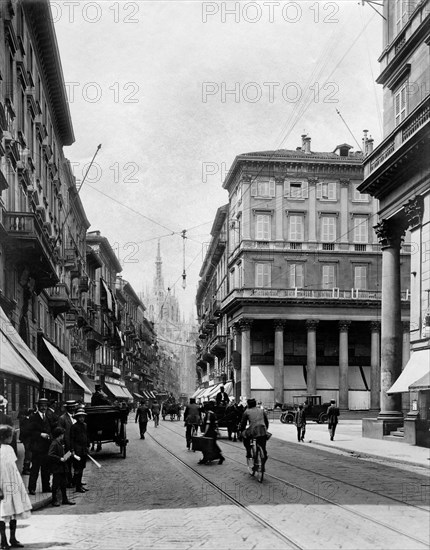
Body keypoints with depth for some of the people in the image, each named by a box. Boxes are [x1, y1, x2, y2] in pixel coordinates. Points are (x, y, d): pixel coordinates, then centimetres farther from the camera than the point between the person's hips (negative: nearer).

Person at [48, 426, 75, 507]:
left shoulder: (60, 443, 12)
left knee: (64, 484, 13)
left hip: (62, 467, 9)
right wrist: (60, 459, -25)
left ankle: (65, 499, 20)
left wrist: (66, 456, 8)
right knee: (56, 484, 1)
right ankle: (54, 500, 11)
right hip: (57, 468, -9)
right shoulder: (54, 444, -17)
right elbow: (50, 455, -27)